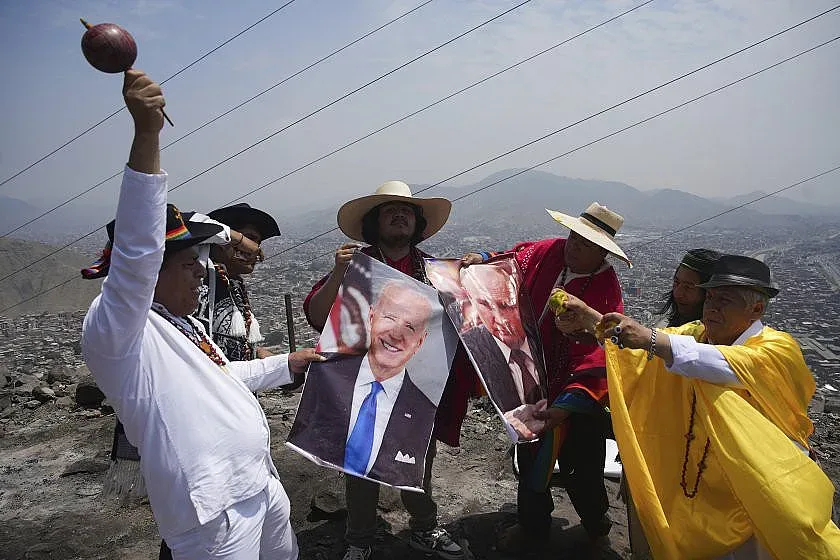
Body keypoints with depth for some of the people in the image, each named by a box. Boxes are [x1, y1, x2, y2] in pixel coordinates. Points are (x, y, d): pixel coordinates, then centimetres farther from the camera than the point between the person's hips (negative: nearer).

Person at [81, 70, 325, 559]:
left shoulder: (184, 324, 13)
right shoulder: (117, 332, -16)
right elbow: (137, 251, -34)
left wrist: (289, 363, 31)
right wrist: (147, 134, -40)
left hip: (262, 480, 10)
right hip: (217, 508, -9)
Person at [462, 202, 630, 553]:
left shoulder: (606, 294, -22)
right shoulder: (548, 252, -7)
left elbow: (596, 356, -28)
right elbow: (512, 262, 13)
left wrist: (567, 403, -36)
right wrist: (484, 259, -6)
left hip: (573, 395, -5)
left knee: (579, 468, 10)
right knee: (529, 458, 20)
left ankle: (597, 530, 42)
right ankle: (533, 528, 44)